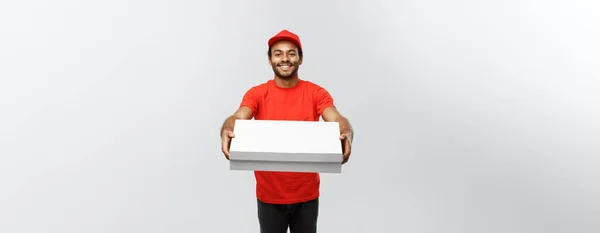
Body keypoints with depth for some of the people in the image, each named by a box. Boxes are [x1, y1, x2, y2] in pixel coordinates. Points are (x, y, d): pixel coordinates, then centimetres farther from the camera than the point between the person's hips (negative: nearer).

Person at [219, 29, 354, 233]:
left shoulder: (316, 93, -4)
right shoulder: (256, 94, -4)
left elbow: (337, 119, -18)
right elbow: (236, 118, -19)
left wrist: (346, 135, -41)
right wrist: (227, 131, -43)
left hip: (307, 194, 1)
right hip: (269, 194, 0)